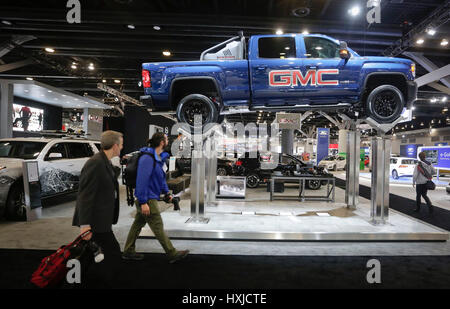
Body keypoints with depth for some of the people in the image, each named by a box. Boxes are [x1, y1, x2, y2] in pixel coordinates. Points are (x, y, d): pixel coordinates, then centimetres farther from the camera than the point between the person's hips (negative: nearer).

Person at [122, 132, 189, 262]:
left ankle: (128, 252, 32)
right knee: (158, 228, 0)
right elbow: (142, 180, -25)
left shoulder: (159, 158, 11)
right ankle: (172, 254, 10)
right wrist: (143, 202, -25)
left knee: (138, 224, 18)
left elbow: (161, 177, 21)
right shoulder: (148, 158, -21)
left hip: (148, 199, 10)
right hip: (147, 199, -10)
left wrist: (166, 192, 14)